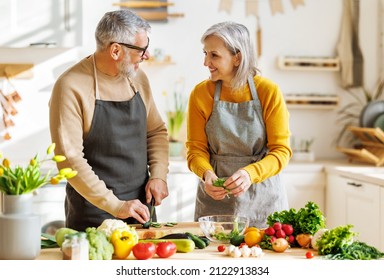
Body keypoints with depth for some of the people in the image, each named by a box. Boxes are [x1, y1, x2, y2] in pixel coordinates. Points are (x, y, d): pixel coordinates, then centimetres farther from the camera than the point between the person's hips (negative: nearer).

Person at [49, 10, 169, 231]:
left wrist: (158, 175, -1)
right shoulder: (71, 87, -15)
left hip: (141, 207, 6)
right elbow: (69, 158, -20)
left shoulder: (138, 79, 4)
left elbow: (157, 130, 15)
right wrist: (114, 205, -22)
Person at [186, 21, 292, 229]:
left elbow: (281, 151, -9)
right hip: (215, 197, 1)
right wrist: (207, 173, -22)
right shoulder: (200, 93, -4)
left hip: (263, 198, -1)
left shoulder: (269, 91, -10)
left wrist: (250, 173, -27)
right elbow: (196, 149, -1)